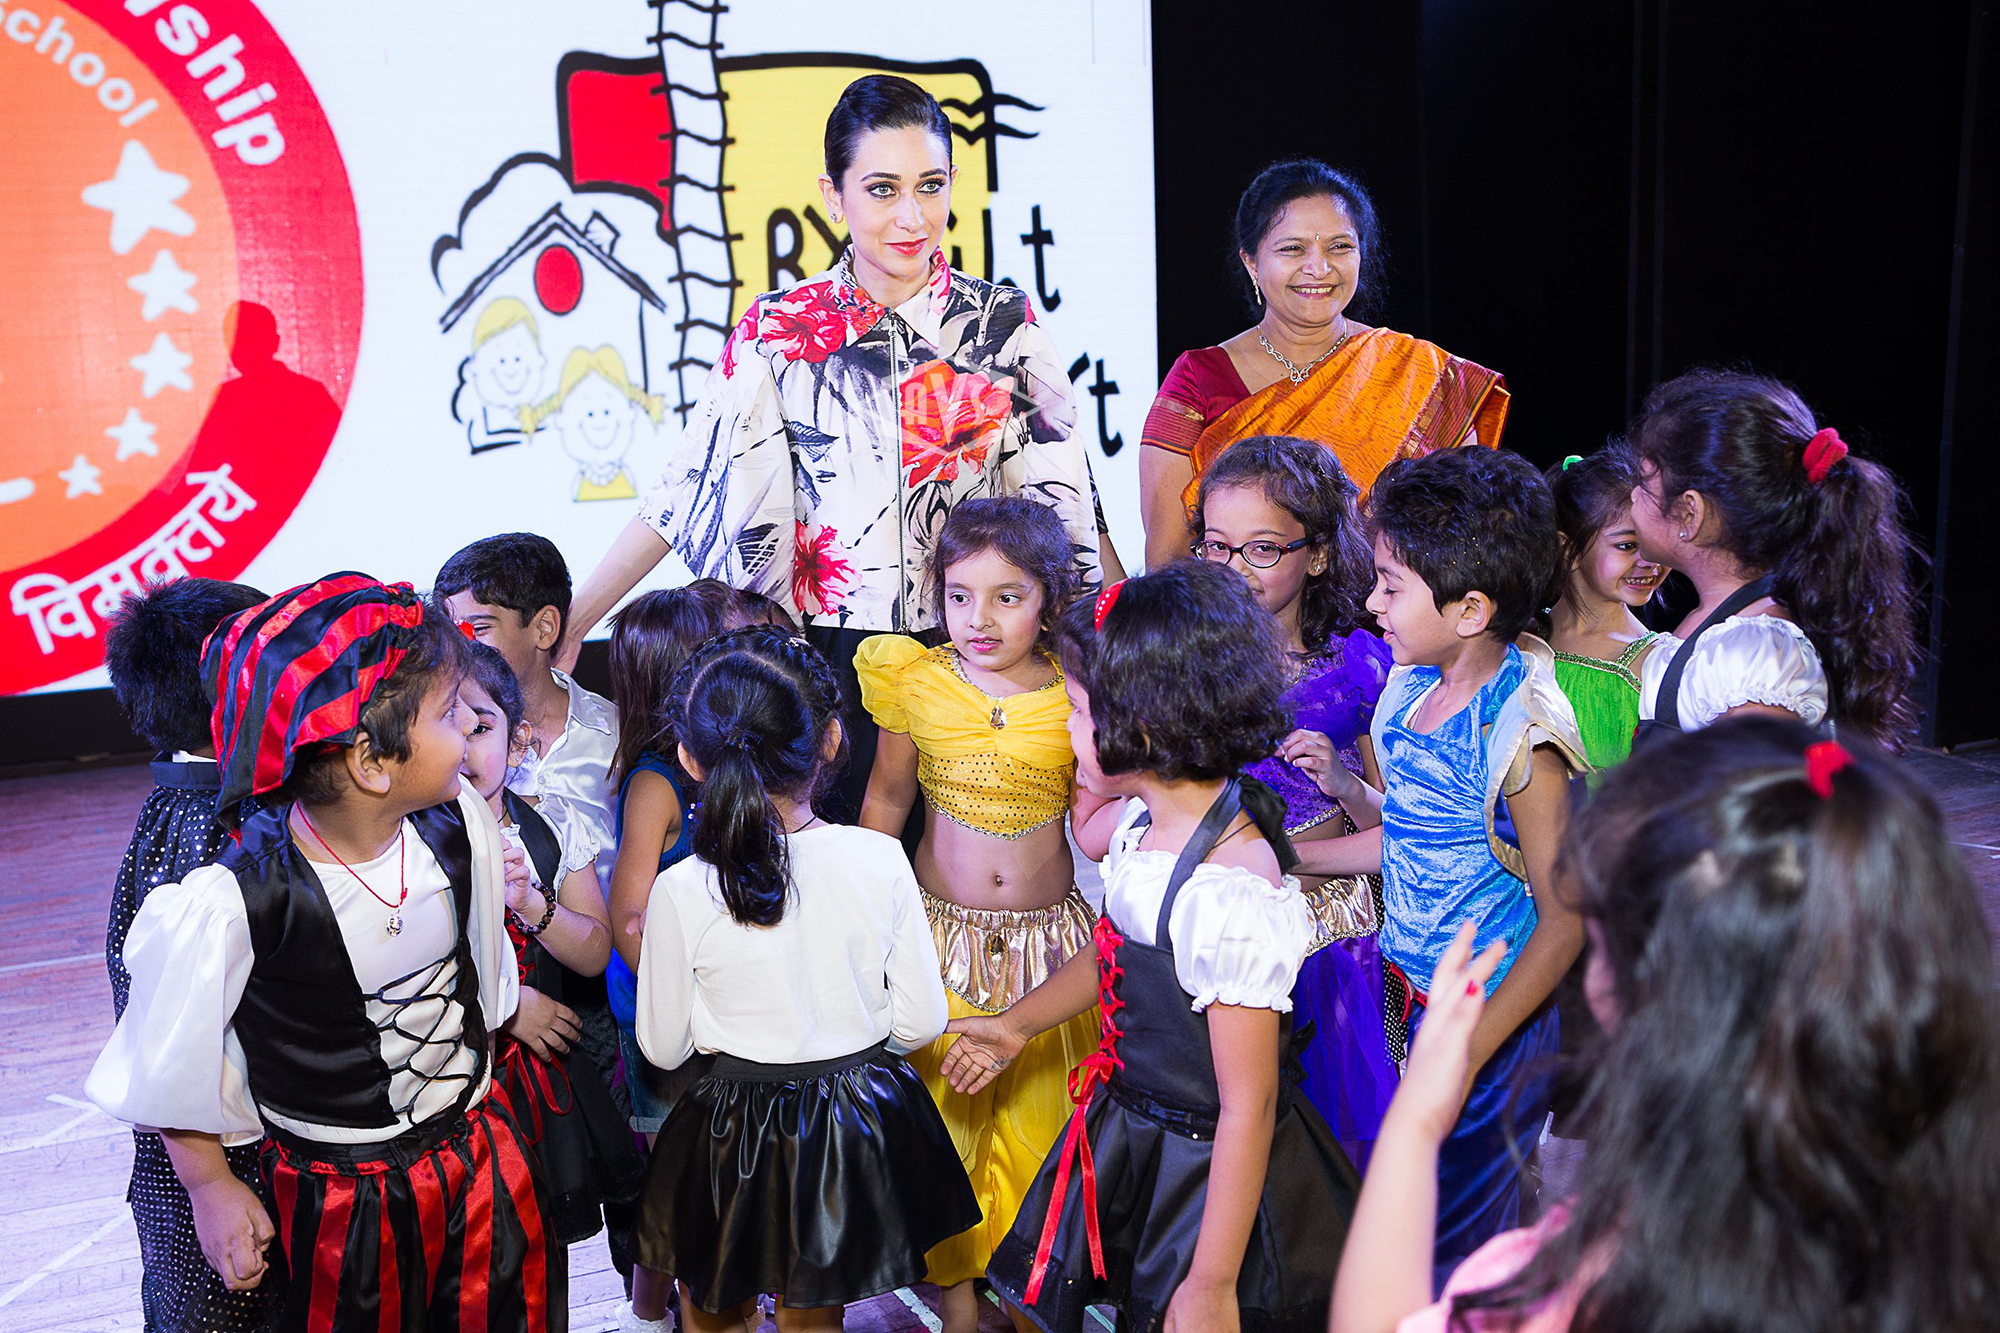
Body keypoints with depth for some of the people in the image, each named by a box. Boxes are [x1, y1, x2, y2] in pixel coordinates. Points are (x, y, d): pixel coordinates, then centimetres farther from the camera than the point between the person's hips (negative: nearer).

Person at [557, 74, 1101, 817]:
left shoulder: (1003, 323, 1)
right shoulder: (778, 330, -1)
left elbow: (1062, 505, 2)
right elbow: (685, 491, 2)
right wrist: (566, 625, -1)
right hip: (829, 669, 0)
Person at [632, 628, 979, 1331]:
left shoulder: (680, 892, -19)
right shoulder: (881, 859, -15)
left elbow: (663, 1048, -6)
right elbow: (921, 1022, -7)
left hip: (734, 1131, -2)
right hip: (863, 1119, 2)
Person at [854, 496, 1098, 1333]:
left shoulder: (1076, 697, -8)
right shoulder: (916, 683, -5)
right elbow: (886, 800, 9)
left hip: (1050, 942, 0)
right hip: (941, 935, 1)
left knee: (1038, 1120, 9)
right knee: (945, 1116, 8)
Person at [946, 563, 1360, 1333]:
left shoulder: (1231, 891, -32)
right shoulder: (1143, 821, -6)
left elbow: (1248, 1108, -26)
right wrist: (1018, 1024, 26)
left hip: (1209, 1173, -8)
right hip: (1129, 1127, 8)